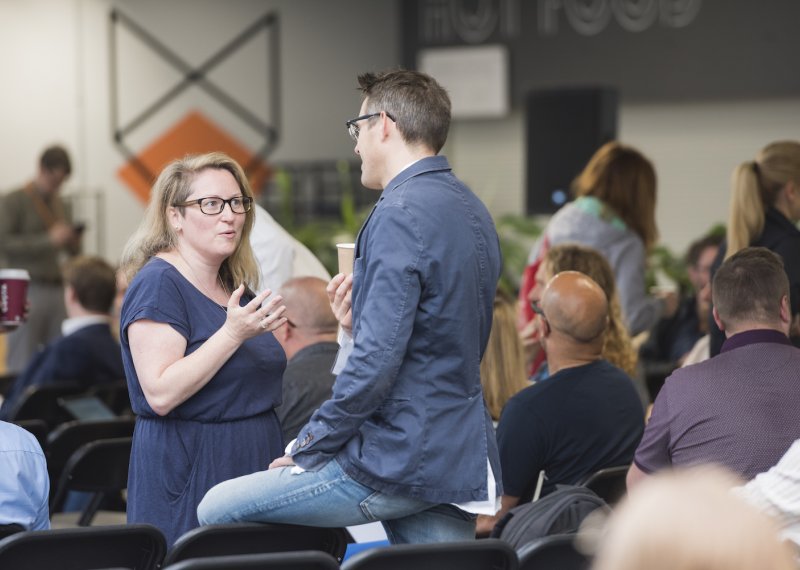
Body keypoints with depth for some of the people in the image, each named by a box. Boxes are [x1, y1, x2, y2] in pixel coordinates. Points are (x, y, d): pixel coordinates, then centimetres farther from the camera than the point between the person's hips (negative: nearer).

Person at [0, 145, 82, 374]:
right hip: (27, 290, -6)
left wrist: (73, 243, 0)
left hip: (56, 289, 6)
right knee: (22, 364, -7)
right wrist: (49, 240, -17)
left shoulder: (60, 205, 17)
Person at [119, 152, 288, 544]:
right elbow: (161, 394, -21)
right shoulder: (158, 283, -11)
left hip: (253, 466, 8)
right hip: (189, 478, -8)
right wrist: (233, 333, -25)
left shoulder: (235, 287, 13)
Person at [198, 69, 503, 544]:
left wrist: (307, 449, -12)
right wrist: (359, 322, 13)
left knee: (217, 511, 0)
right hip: (463, 462, 9)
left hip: (398, 463, -9)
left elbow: (376, 363, -22)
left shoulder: (400, 215, -16)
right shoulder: (472, 211, 15)